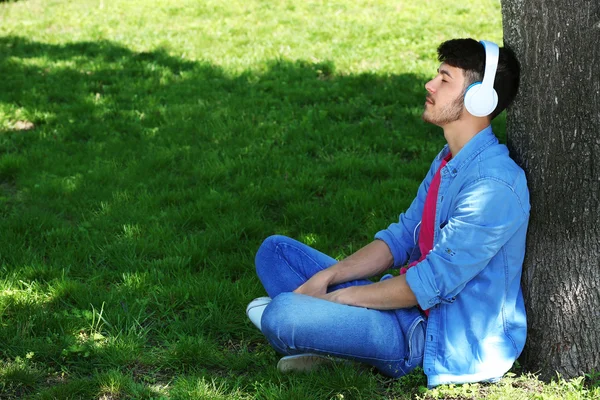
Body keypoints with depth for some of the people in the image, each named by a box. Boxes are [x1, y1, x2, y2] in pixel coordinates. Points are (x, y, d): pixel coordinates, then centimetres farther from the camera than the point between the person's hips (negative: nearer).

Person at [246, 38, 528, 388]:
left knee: (281, 314, -29)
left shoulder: (494, 185, -23)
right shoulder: (450, 161, 10)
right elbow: (402, 238, 12)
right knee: (275, 250, 10)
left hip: (440, 338, -10)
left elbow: (431, 284, -23)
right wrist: (326, 277, -1)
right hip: (414, 304, 10)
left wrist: (333, 297, -14)